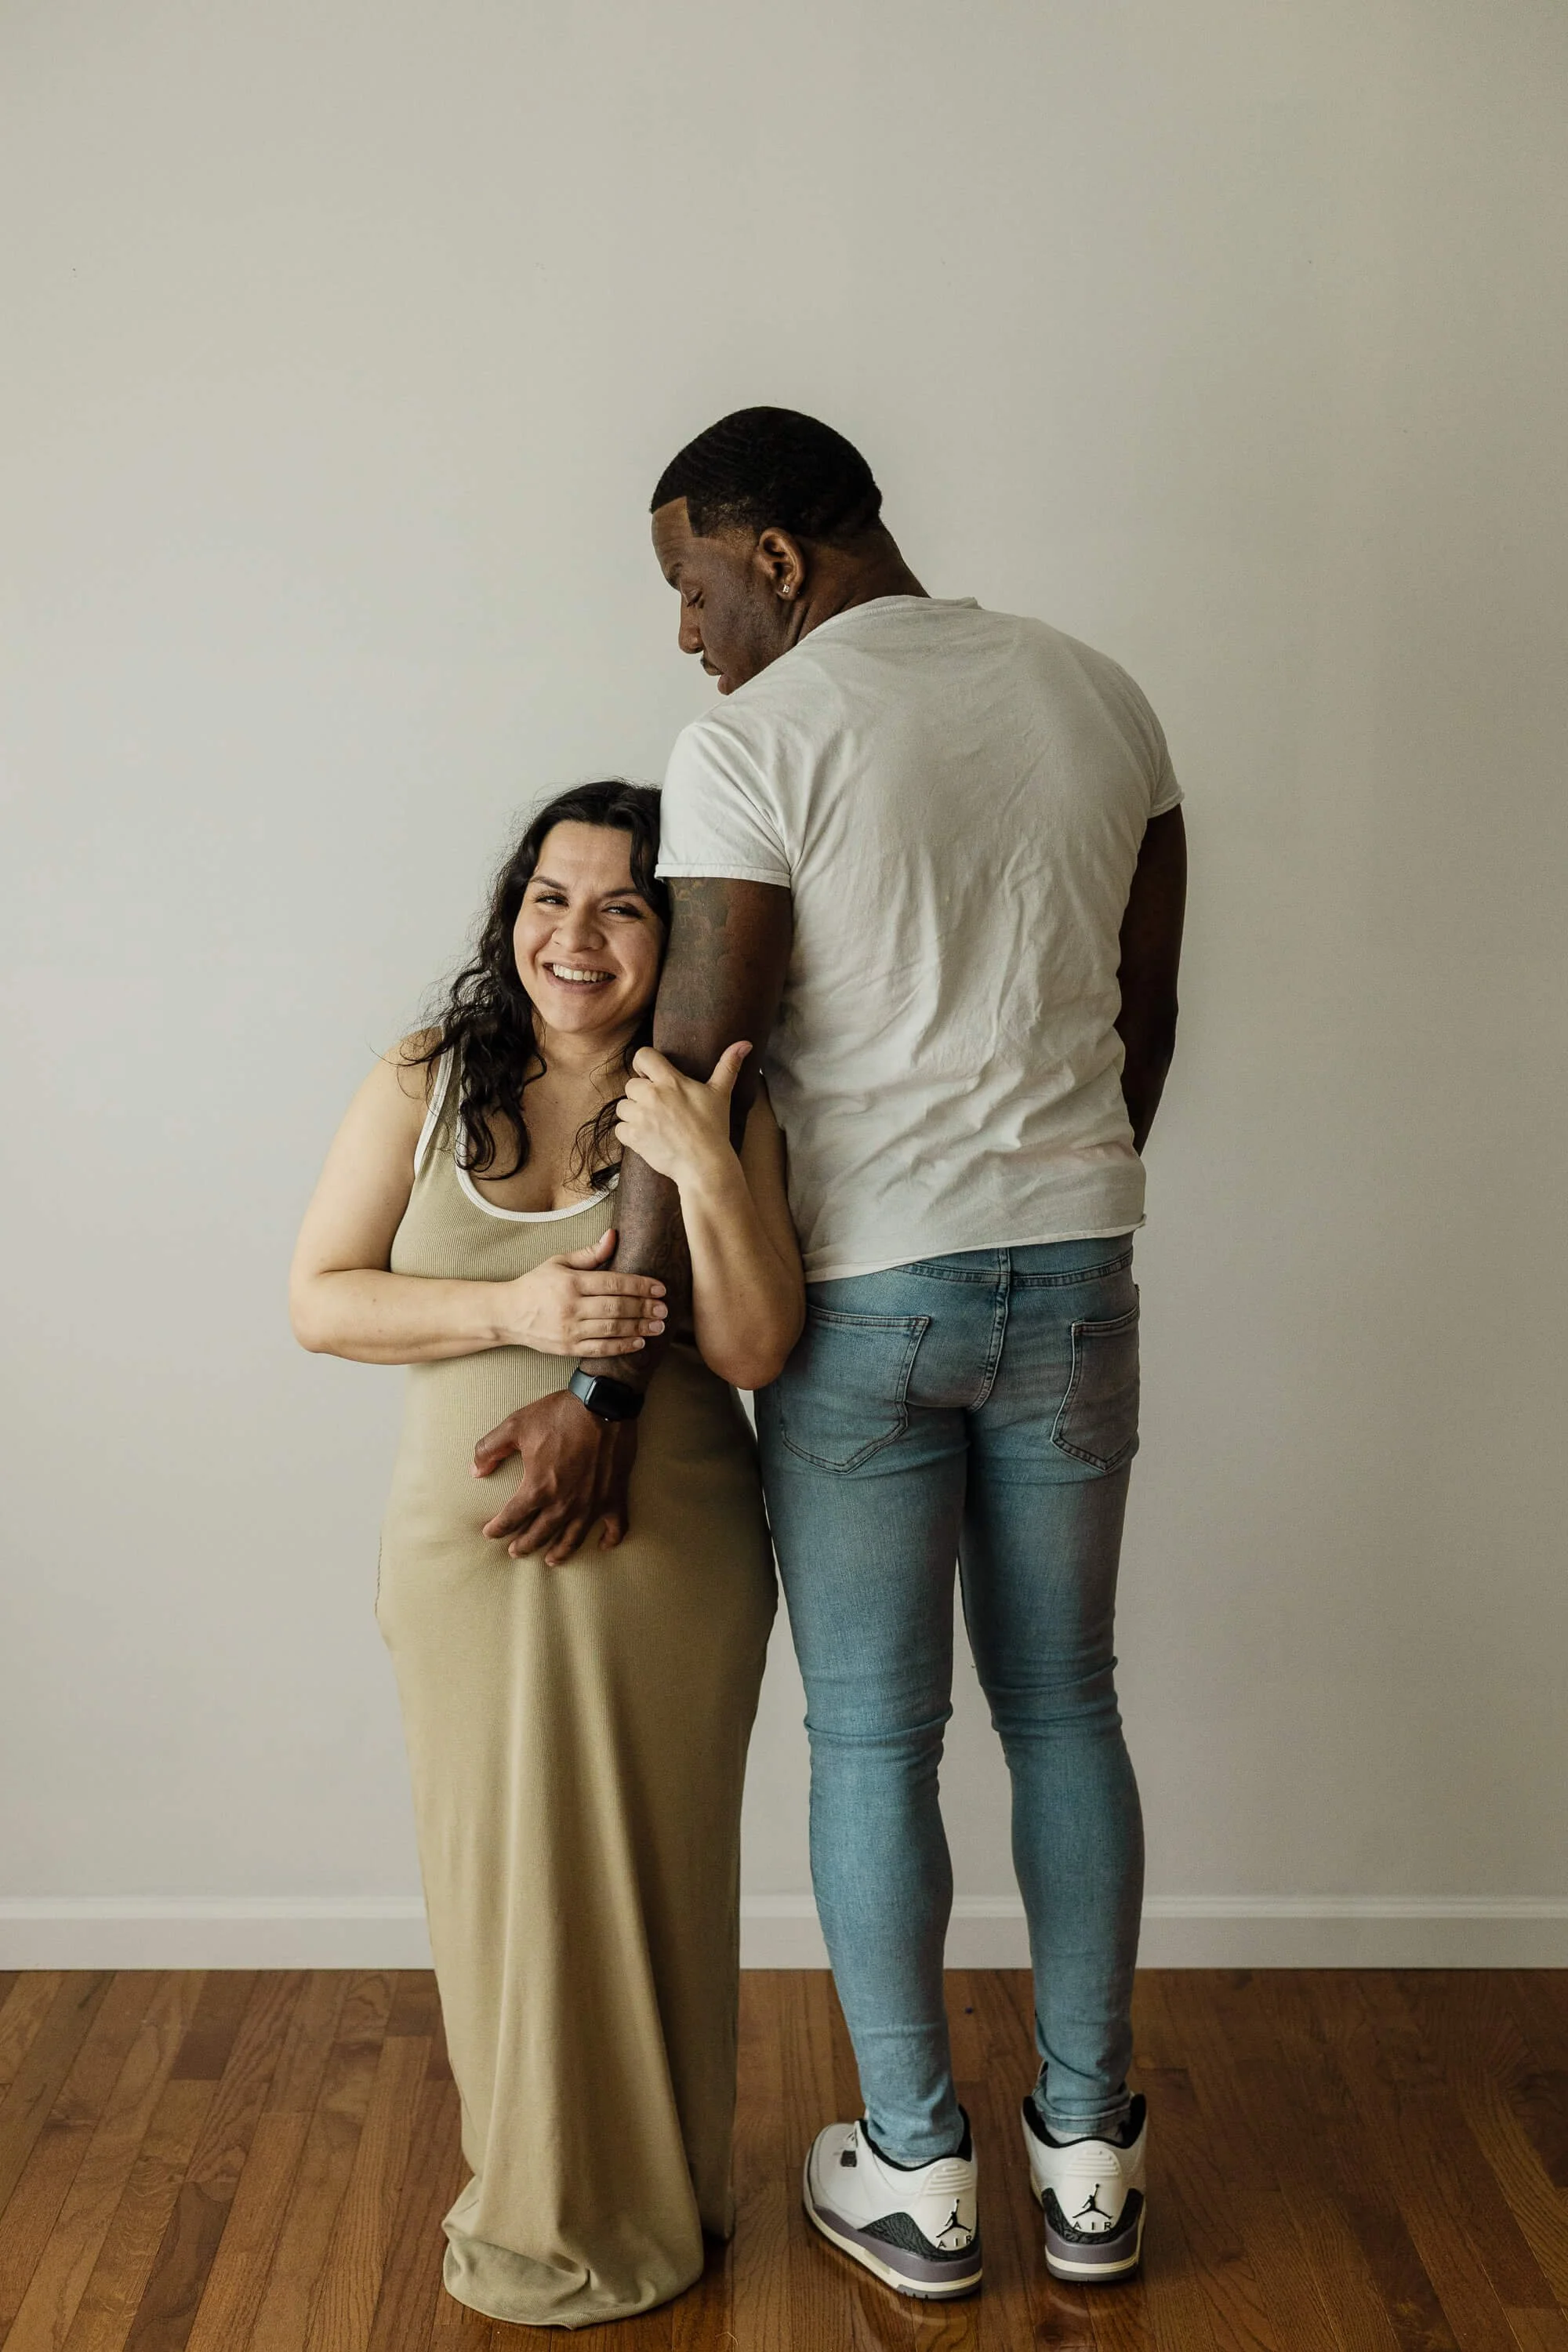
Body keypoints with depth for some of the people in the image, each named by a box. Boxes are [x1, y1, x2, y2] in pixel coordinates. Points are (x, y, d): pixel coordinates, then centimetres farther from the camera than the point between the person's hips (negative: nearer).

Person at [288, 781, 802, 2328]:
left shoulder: (717, 1111, -3)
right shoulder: (424, 1087, 0)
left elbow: (753, 1350, -9)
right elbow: (319, 1300, -2)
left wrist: (709, 1174, -23)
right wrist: (512, 1310, -16)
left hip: (666, 1551, -1)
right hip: (468, 1547, 1)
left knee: (649, 1870, 11)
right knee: (500, 1870, 12)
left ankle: (650, 2201, 33)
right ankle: (529, 2193, 35)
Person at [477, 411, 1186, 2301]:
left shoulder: (751, 742, -11)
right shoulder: (1100, 696, 6)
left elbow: (697, 1079, -16)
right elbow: (1144, 1012, 11)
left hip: (861, 1292, -5)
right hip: (1073, 1269, 5)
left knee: (873, 1737, 9)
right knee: (1063, 1707, 16)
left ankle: (918, 2175, 23)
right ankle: (1089, 2156, 27)